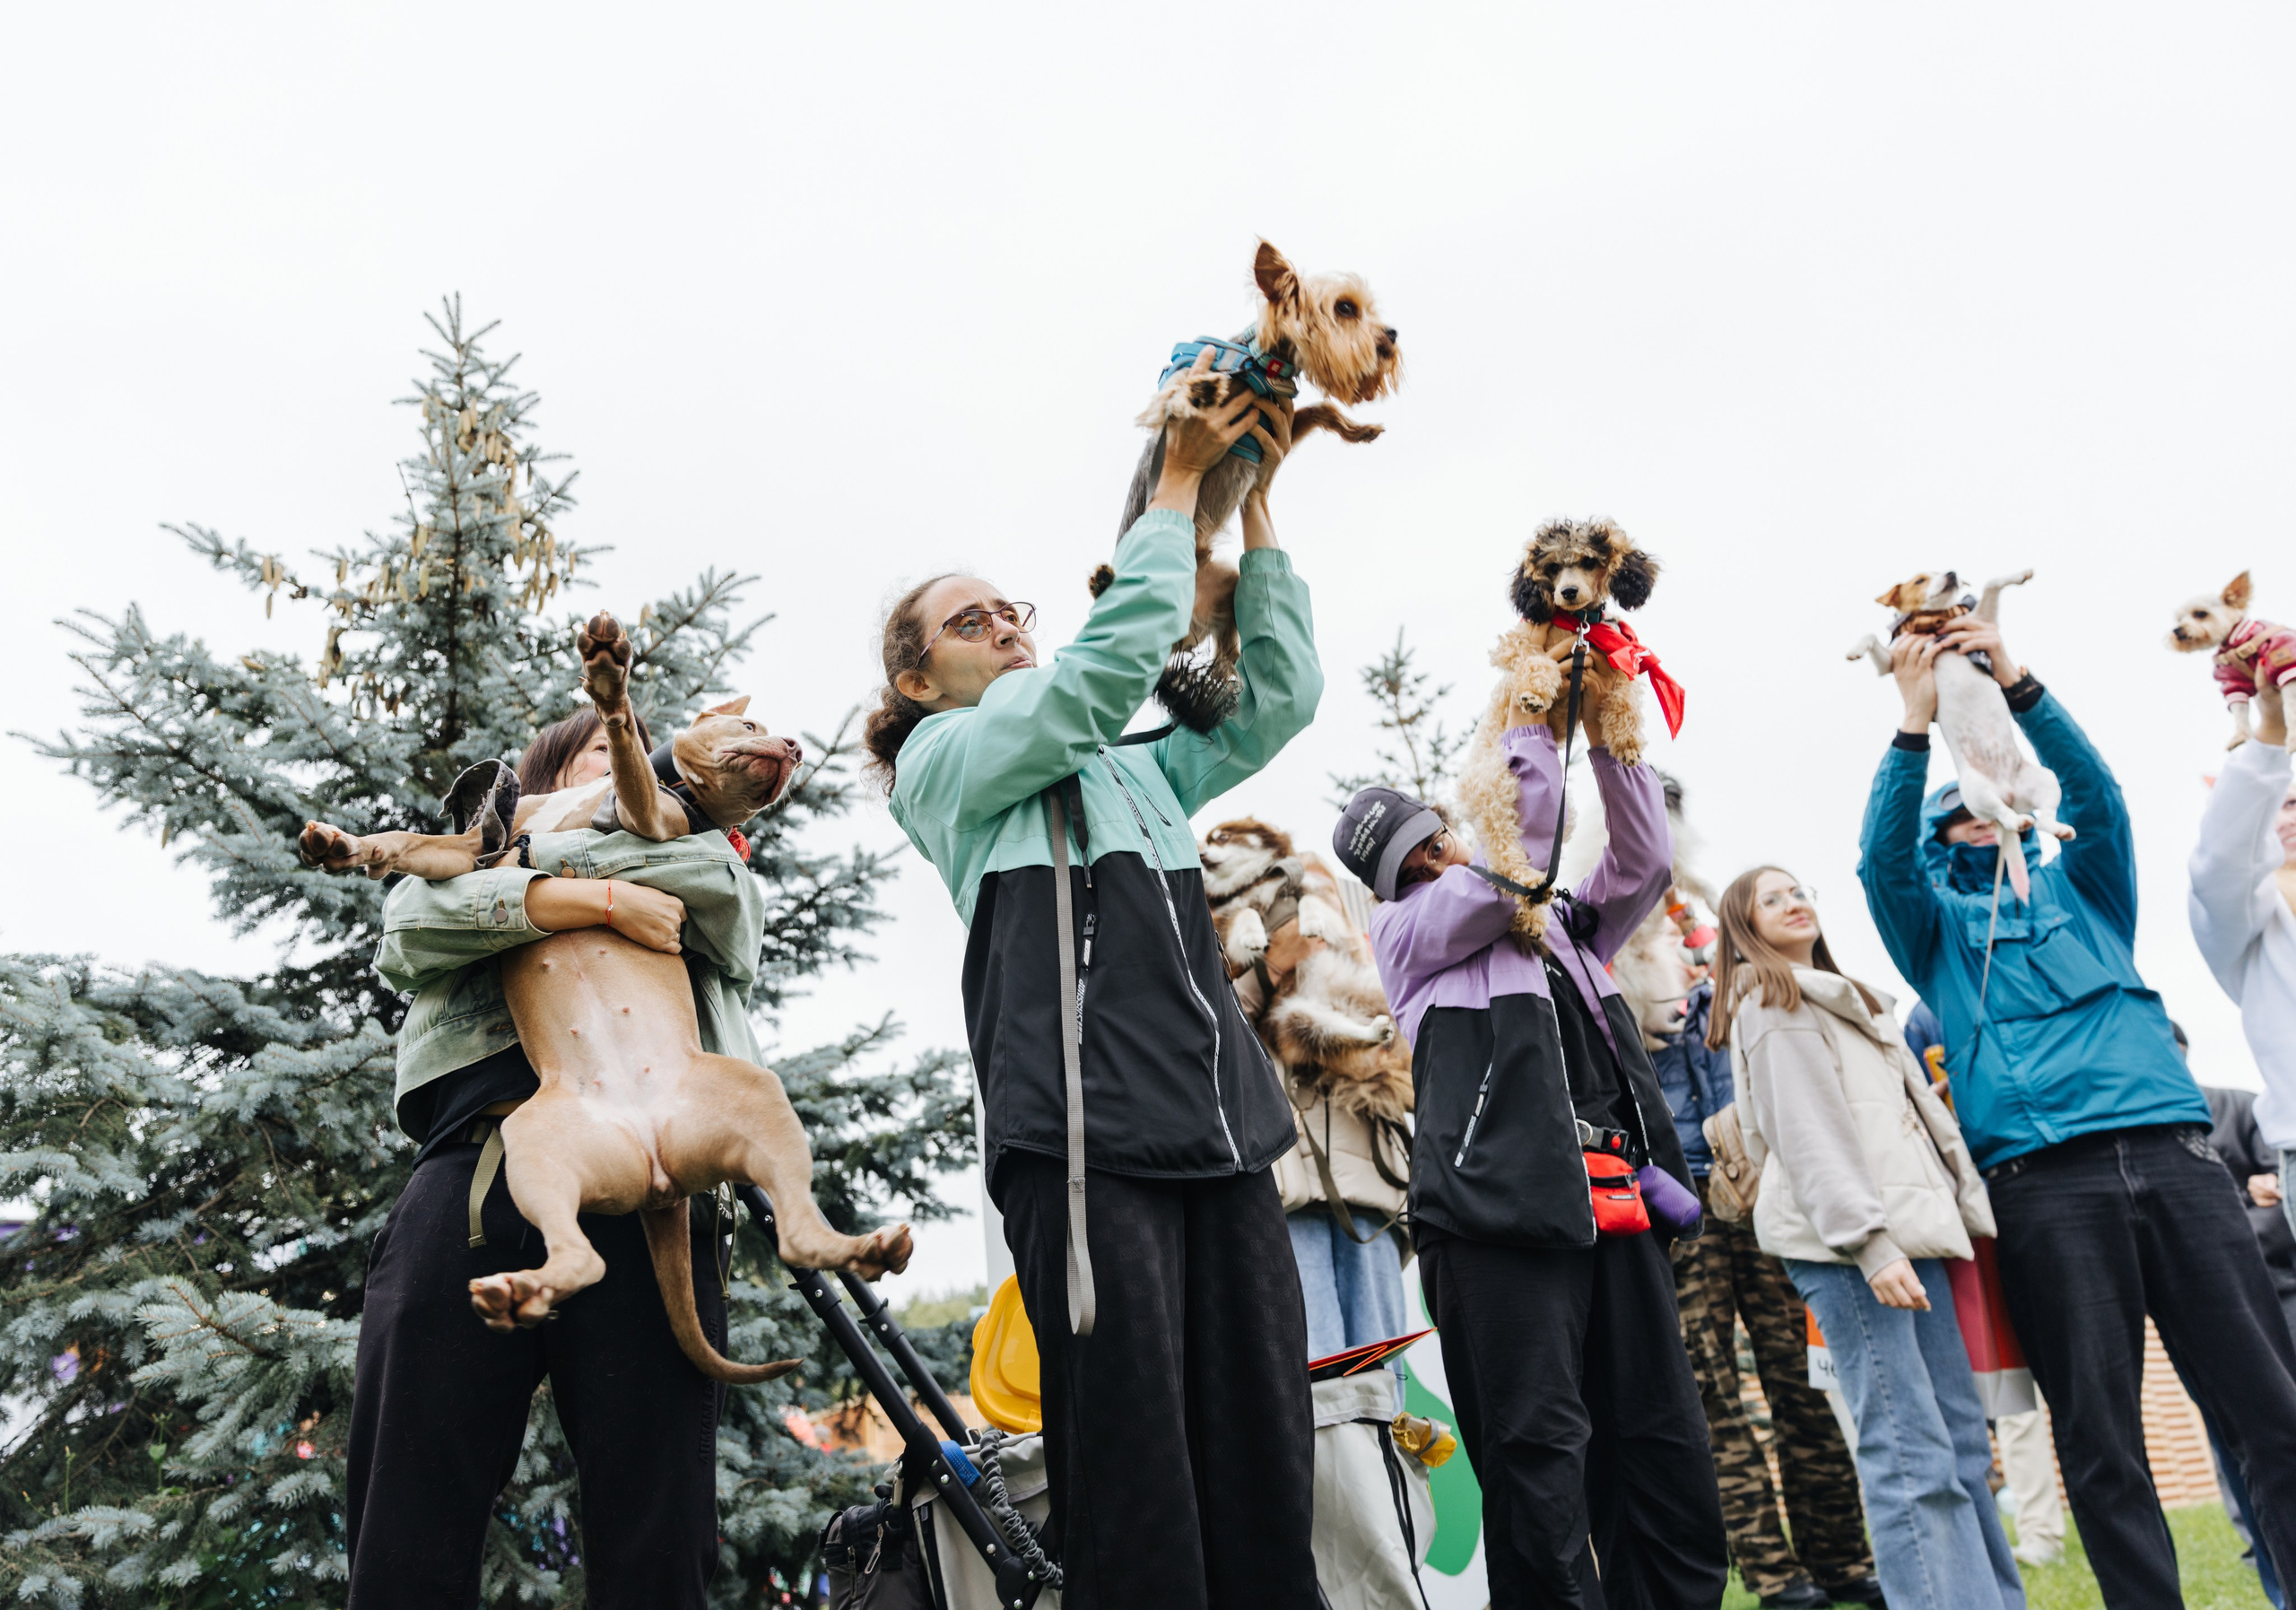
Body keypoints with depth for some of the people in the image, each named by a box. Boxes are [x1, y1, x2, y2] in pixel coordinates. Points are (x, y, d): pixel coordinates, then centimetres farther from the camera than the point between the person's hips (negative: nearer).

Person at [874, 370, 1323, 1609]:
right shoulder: (943, 763, 9)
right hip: (1084, 1136, -6)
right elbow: (1109, 660, -6)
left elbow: (1278, 696, 20)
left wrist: (1251, 502, 17)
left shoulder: (1134, 771, 27)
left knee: (1264, 1478, 1)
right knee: (1136, 1497, -8)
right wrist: (1179, 479, 1)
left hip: (1221, 1129, 6)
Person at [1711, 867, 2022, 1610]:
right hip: (1845, 1241, -9)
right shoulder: (1772, 1002, -1)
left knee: (1961, 1437, 8)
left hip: (1908, 1228, 9)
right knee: (1911, 1450, -13)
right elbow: (1804, 1133, -12)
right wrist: (1869, 1242, -21)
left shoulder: (1843, 1001, 28)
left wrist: (1960, 1212, 20)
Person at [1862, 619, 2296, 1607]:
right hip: (2043, 1182, -2)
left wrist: (2014, 685, -4)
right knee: (2099, 1435, -3)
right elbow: (1882, 859, -1)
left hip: (2172, 1152, 2)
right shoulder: (1936, 924, 19)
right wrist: (1916, 725, -8)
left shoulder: (2079, 885, 25)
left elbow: (2095, 795, 8)